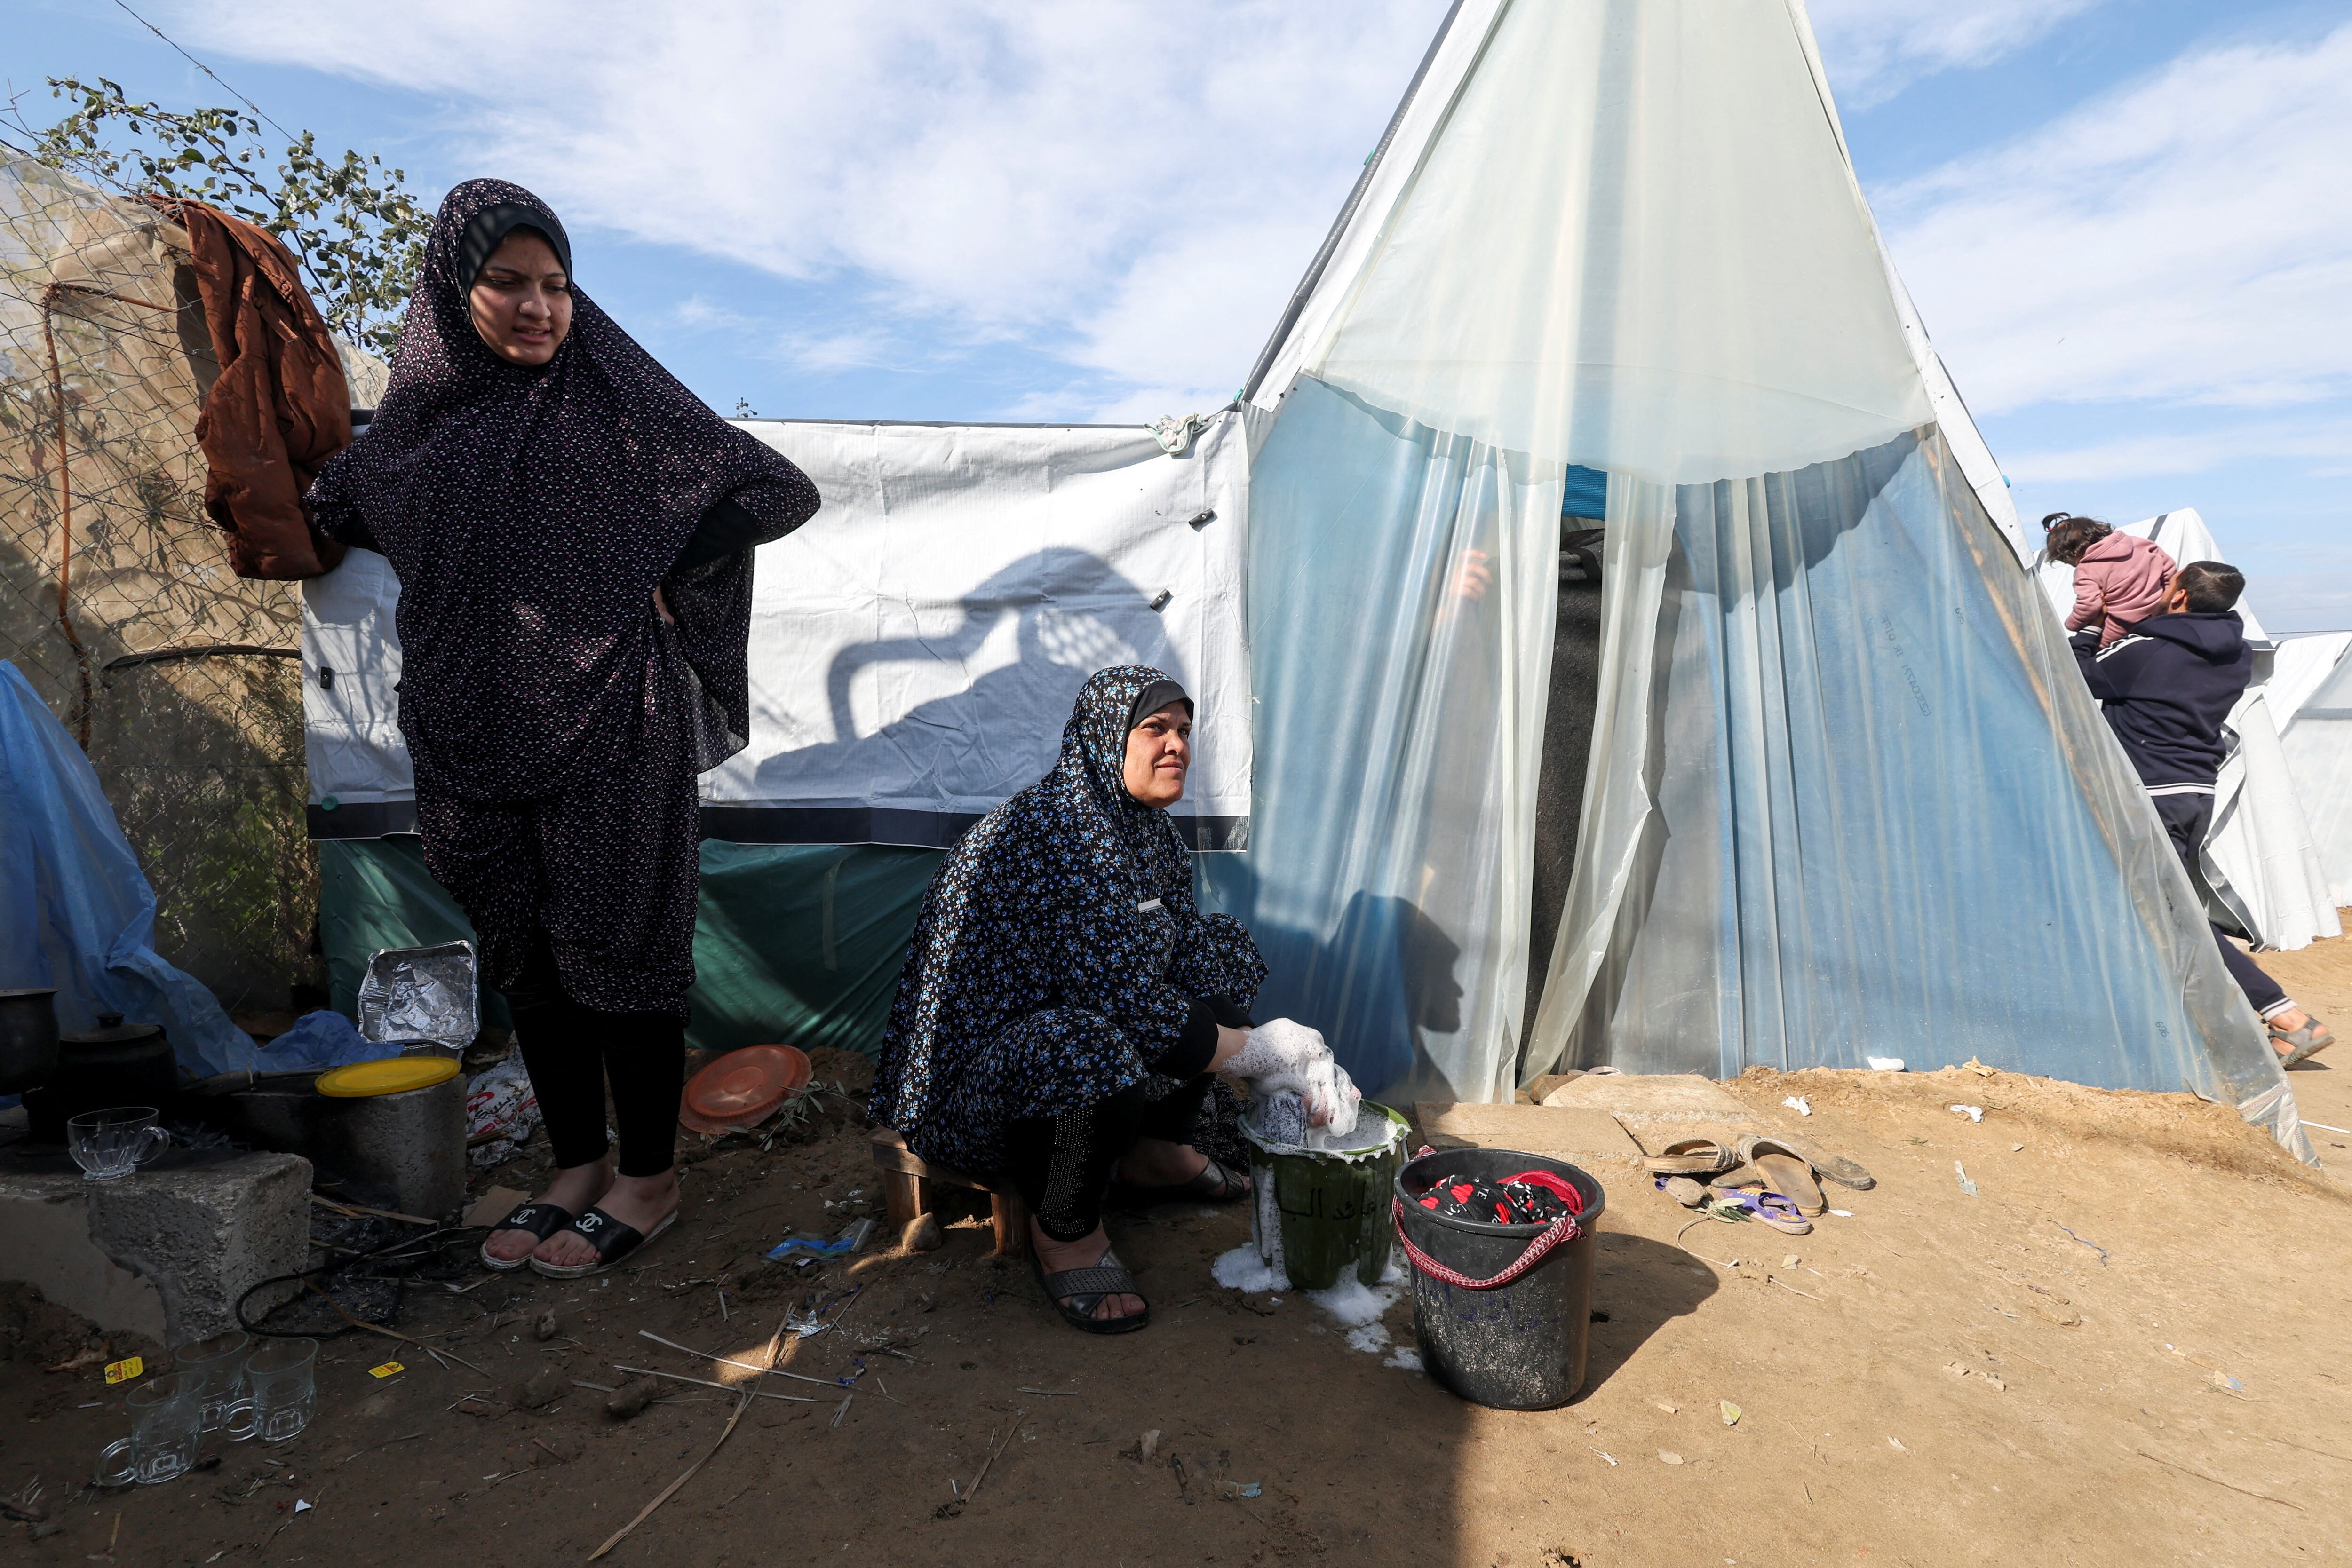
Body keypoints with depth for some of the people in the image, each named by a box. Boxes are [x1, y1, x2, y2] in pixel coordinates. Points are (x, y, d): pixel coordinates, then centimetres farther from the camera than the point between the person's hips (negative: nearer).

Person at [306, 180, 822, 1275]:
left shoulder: (616, 397, -3)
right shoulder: (426, 409, 12)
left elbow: (782, 490, -6)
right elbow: (338, 503, 30)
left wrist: (668, 584, -7)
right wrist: (453, 572, 13)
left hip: (607, 723, -5)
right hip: (476, 726, 6)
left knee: (616, 948, 1)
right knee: (525, 954, 10)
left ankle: (648, 1181, 16)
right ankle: (578, 1172, 26)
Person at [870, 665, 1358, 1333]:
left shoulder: (1146, 824, 1)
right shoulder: (1059, 830, -28)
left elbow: (1188, 944, 3)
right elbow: (1135, 1004, -30)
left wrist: (1290, 1048, -11)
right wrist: (1270, 1055, -21)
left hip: (1060, 1015, 10)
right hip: (970, 1071, -9)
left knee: (1222, 958, 9)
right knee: (1095, 1054, -39)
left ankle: (1155, 1150, 20)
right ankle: (1062, 1229, -7)